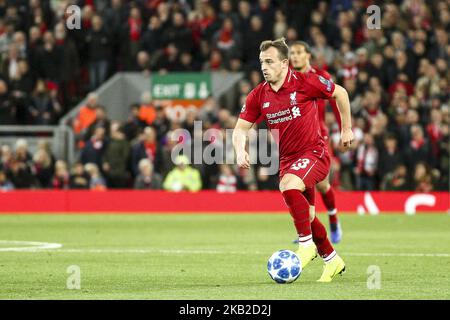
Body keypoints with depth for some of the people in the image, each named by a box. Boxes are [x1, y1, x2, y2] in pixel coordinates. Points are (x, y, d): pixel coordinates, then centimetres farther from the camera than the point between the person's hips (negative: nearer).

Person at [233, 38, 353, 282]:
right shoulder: (258, 96, -1)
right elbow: (240, 129, 3)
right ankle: (332, 260, 32)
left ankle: (307, 245, -21)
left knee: (289, 188, -33)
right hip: (287, 159, 6)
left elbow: (340, 93, 1)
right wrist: (240, 151, -18)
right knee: (306, 216, 12)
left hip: (314, 152, -6)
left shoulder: (305, 82, -13)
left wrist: (346, 129, 5)